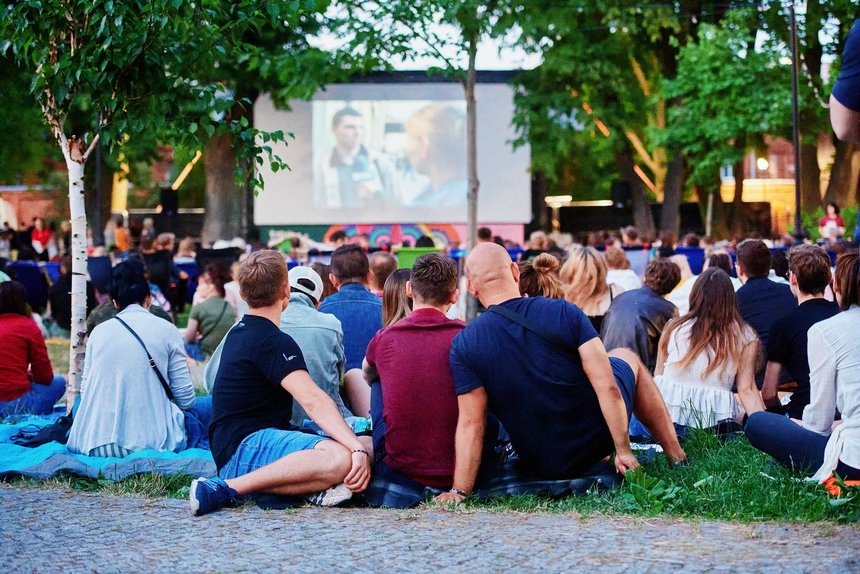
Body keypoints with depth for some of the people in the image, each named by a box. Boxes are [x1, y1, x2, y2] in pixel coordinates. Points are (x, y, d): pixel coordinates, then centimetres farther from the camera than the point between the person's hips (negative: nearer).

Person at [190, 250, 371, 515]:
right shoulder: (274, 342, -12)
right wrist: (358, 450, -30)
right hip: (244, 447, -10)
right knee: (341, 458, -36)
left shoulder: (240, 331, 18)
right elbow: (313, 401, -25)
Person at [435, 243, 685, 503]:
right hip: (597, 439, -1)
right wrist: (623, 449, -11)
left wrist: (459, 491, -16)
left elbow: (470, 423, -18)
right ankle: (677, 456, 30)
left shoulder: (464, 345, -15)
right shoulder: (564, 313, -16)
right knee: (625, 357, 29)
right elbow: (607, 386, -19)